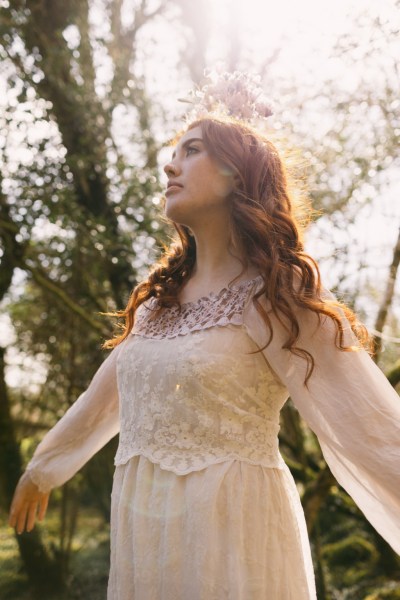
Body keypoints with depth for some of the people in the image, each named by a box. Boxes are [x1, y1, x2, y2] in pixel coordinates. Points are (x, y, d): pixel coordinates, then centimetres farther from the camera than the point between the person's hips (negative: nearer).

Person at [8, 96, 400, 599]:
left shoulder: (271, 297, -12)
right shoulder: (160, 298, 8)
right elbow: (102, 397, 20)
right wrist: (40, 469, 31)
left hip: (232, 527, -6)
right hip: (140, 532, 6)